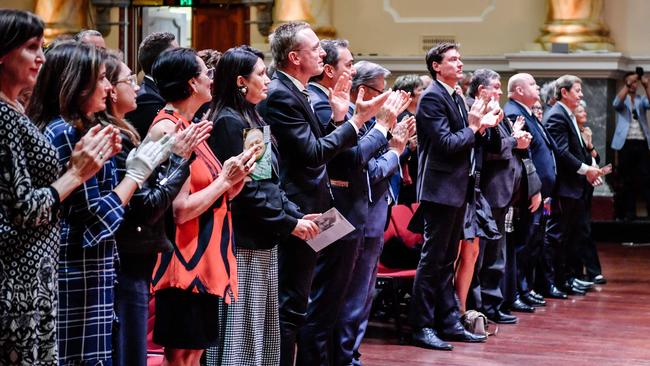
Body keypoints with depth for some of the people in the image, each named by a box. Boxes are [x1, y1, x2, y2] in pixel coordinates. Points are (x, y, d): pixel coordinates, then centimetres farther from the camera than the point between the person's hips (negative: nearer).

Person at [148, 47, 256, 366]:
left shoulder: (187, 127, 12)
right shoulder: (168, 129, -16)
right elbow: (181, 210, -21)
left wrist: (232, 181, -3)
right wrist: (224, 181, -10)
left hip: (204, 260, 9)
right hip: (185, 261, -9)